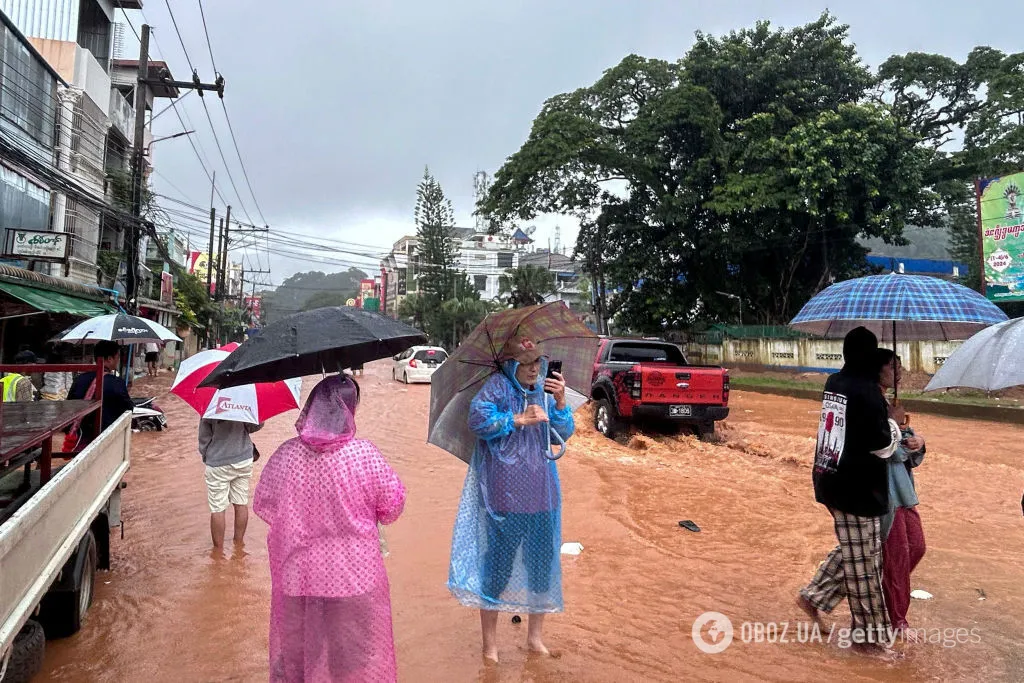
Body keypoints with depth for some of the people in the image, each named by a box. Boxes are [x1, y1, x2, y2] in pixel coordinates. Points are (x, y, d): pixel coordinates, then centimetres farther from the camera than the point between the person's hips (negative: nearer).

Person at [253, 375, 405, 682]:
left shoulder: (285, 455, -11)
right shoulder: (364, 453, -19)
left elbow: (262, 504, 2)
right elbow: (393, 504, -9)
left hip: (298, 574, 3)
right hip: (354, 576, -2)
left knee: (297, 653, 23)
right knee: (356, 655, 16)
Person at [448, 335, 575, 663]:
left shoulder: (543, 390, 9)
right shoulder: (497, 386, -6)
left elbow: (565, 432, 5)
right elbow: (478, 420, -20)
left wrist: (560, 403, -11)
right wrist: (518, 419, -23)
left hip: (542, 493, 6)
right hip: (505, 494, -5)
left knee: (543, 563, 13)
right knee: (498, 564, 4)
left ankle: (535, 636, 34)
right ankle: (490, 642, 24)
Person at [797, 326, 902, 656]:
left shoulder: (834, 383, 6)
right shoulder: (866, 391, -19)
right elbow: (884, 447, -14)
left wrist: (885, 416, 15)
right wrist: (894, 420, 3)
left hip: (833, 481, 8)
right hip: (857, 489, -8)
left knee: (851, 554, 23)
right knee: (863, 563, 6)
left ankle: (814, 596, 26)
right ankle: (870, 635, 19)